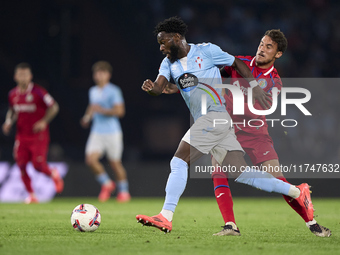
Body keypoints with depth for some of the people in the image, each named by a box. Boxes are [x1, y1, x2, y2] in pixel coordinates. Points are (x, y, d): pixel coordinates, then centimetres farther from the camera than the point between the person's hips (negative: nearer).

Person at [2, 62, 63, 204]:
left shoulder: (38, 92, -12)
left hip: (38, 135, -5)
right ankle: (31, 195, 9)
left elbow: (54, 107, -7)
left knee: (38, 165, -11)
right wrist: (9, 122, 3)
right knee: (21, 165, -4)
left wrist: (44, 121, -18)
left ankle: (53, 174, 23)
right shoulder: (13, 94, 5)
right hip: (22, 135, 5)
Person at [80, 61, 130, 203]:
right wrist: (87, 116, 12)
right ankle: (107, 184, 8)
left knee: (115, 163, 1)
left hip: (112, 132, -5)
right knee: (90, 159, -12)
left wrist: (102, 110, -22)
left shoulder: (114, 91, -9)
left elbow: (119, 111, -15)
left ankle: (123, 191, 18)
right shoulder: (93, 91, 13)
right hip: (97, 132, 5)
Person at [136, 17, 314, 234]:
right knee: (242, 174, 2)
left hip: (215, 116, -7)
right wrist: (150, 88, -20)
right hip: (204, 122, 7)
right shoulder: (169, 63, 17)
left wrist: (255, 87, 7)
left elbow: (237, 63, 10)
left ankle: (166, 217, -18)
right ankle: (297, 192, 8)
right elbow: (159, 87, 2)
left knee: (179, 162, -16)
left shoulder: (206, 51, 0)